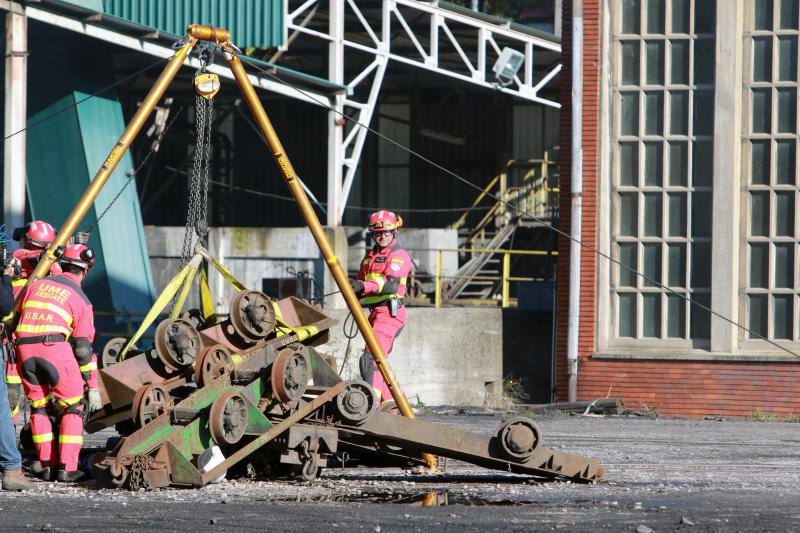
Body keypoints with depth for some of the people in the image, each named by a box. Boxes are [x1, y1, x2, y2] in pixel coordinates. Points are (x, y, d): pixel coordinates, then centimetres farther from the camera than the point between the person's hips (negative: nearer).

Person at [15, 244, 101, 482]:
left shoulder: (38, 284, 18)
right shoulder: (81, 299, 8)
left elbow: (18, 317, 20)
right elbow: (83, 346, 6)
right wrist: (93, 387, 9)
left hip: (25, 353, 4)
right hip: (56, 349, -4)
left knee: (39, 407, 18)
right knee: (72, 409, 8)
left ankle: (46, 464, 17)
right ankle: (67, 467, 1)